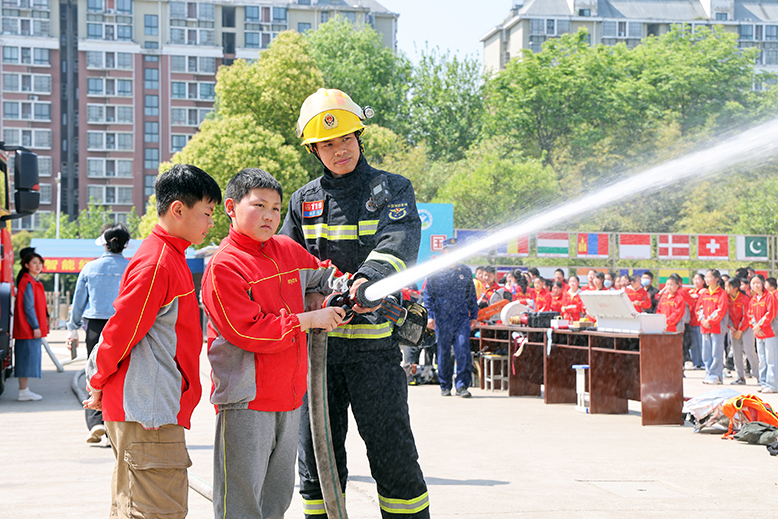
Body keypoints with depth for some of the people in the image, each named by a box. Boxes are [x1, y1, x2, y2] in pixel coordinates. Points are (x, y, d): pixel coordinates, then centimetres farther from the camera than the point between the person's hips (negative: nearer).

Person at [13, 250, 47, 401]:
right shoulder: (28, 283, -14)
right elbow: (28, 307, -18)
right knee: (28, 356, -8)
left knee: (28, 359, 11)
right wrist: (35, 327, -19)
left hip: (30, 329, 10)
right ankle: (23, 392, -6)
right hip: (28, 328, -10)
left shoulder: (34, 282, 17)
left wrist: (42, 324, 19)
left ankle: (25, 389, 16)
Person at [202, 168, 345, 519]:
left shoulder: (288, 251, 10)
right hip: (246, 400, -7)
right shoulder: (223, 267, -12)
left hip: (289, 397, 8)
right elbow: (247, 331, -19)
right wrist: (308, 320, -15)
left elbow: (323, 275, 29)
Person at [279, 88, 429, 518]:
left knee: (392, 452, -3)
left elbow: (400, 242, -16)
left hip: (373, 341, -4)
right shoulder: (304, 201, 14)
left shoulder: (391, 189, 3)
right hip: (316, 341, 4)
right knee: (316, 455, 8)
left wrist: (368, 278, -35)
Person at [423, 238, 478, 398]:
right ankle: (445, 386, 15)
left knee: (463, 350, -10)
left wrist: (474, 316, 14)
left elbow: (471, 295, 18)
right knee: (443, 353, 4)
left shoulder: (465, 271, 11)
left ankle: (462, 386, -6)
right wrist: (429, 316, -6)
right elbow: (428, 295, 3)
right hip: (442, 319, -1)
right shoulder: (435, 272, 4)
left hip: (462, 317, 1)